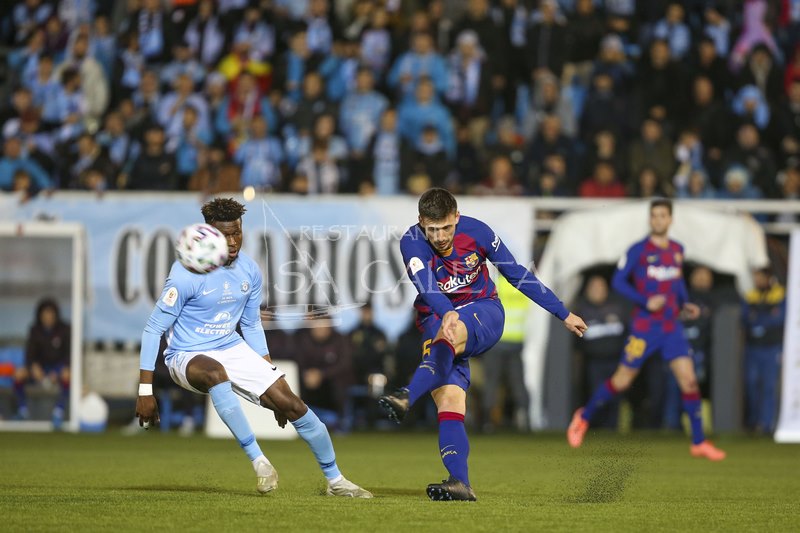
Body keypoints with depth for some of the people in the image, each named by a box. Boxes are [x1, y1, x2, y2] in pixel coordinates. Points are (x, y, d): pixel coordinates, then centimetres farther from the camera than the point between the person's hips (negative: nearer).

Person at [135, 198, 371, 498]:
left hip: (232, 349, 6)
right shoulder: (187, 274, -19)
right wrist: (145, 392, -17)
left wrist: (270, 375, 17)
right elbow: (153, 330, -14)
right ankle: (258, 459, -36)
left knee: (291, 404, -5)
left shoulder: (249, 270, 0)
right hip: (187, 357, -6)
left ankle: (335, 481, 13)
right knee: (216, 373, -42)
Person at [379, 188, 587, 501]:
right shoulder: (412, 242, -15)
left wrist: (563, 314, 4)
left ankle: (407, 398, -60)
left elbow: (517, 274, 0)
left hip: (484, 313, -2)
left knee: (448, 335, -37)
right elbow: (425, 285, -33)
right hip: (437, 320, 2)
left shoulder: (475, 231, -11)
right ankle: (460, 484, -26)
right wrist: (446, 313, -55)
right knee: (448, 400, -19)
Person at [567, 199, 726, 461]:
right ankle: (584, 416, 25)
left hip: (672, 327, 4)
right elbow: (618, 281, -9)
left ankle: (698, 442, 1)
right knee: (621, 381, 2)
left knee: (688, 379, -5)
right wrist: (645, 302, -19)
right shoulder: (639, 250, -8)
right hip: (644, 327, -4)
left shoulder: (677, 250, 9)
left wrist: (685, 304, 7)